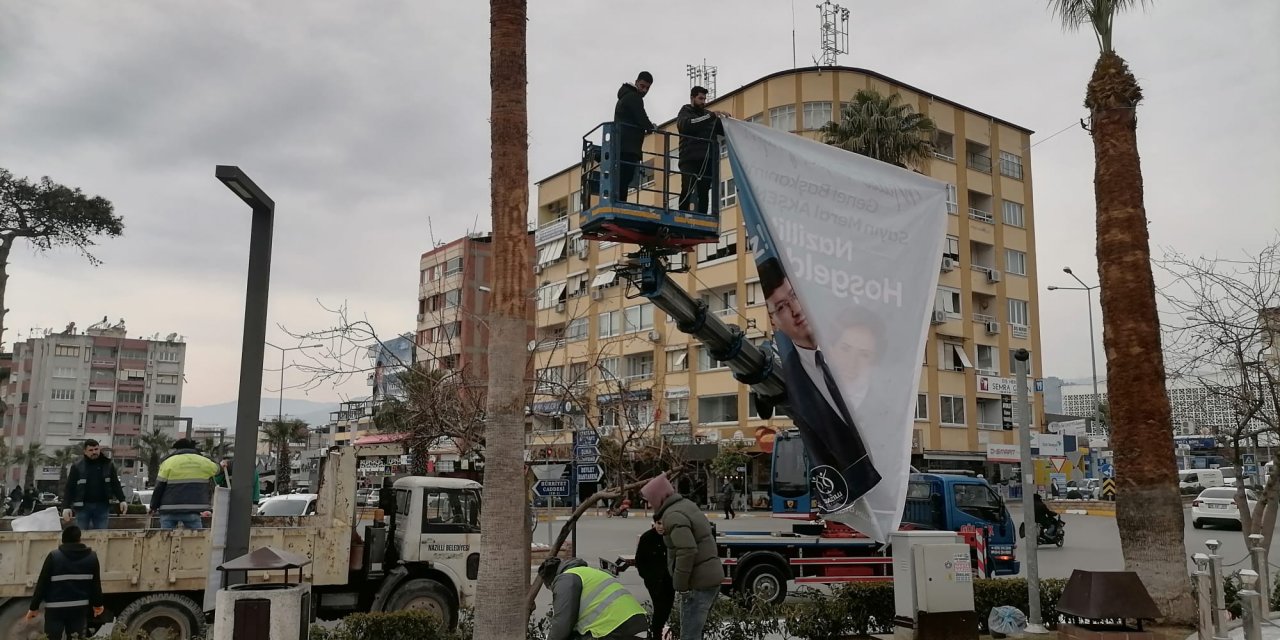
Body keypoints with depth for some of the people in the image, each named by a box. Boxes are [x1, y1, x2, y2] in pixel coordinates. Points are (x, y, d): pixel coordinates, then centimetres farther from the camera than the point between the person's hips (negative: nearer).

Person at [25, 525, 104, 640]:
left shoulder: (54, 556, -9)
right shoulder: (91, 556, 0)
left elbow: (42, 584, -7)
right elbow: (96, 583, 4)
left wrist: (34, 607, 2)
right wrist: (98, 604, 16)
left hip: (55, 608, -2)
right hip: (80, 607, 2)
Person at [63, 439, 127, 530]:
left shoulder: (107, 465, 6)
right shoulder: (77, 467, 0)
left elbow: (116, 484, 9)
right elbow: (69, 488, -2)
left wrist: (122, 500, -1)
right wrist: (66, 507, -10)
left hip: (102, 506, 2)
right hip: (83, 507, -1)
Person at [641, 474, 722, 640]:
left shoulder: (673, 516, -18)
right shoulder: (687, 504, 12)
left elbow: (687, 551, -27)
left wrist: (680, 585, -20)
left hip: (698, 582, -10)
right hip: (711, 576, 10)